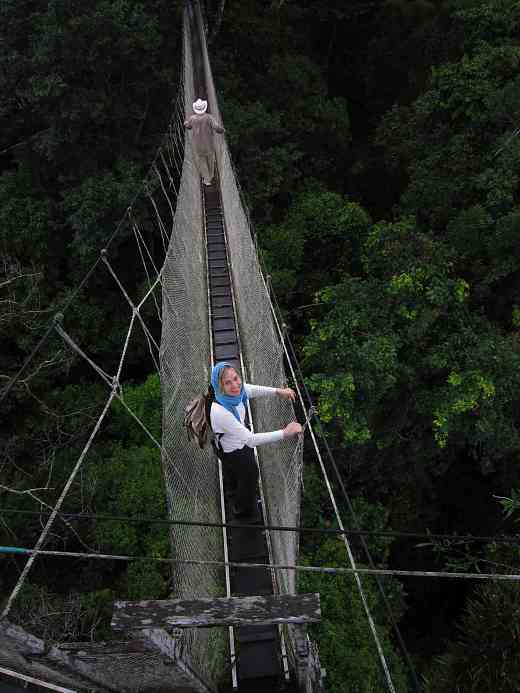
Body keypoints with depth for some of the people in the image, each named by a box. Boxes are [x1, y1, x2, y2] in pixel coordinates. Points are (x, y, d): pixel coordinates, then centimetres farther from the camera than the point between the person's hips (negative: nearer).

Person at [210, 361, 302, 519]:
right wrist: (284, 433, -43)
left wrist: (278, 391, -14)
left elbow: (255, 390, 1)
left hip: (243, 444, 7)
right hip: (233, 455, -7)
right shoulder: (219, 411, -44)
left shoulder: (238, 390, -23)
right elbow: (251, 439, -43)